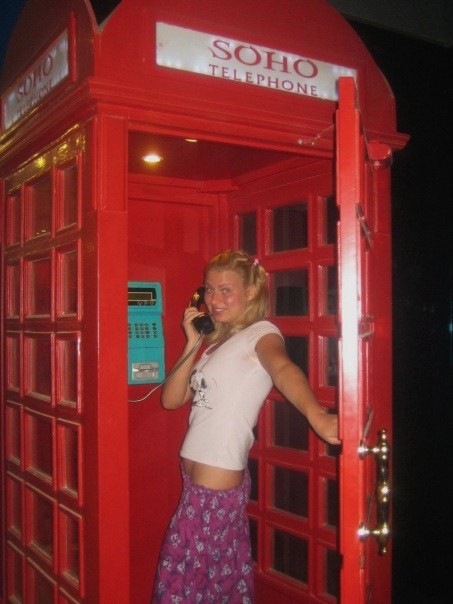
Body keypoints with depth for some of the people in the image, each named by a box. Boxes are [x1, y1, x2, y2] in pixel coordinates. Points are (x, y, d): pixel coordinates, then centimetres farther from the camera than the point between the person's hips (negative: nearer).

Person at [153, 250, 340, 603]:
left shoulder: (261, 333, -9)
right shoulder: (218, 342, 15)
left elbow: (282, 368, -33)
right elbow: (172, 399, 8)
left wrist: (315, 413, -51)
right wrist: (193, 344, -2)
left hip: (216, 485, -8)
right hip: (198, 481, 8)